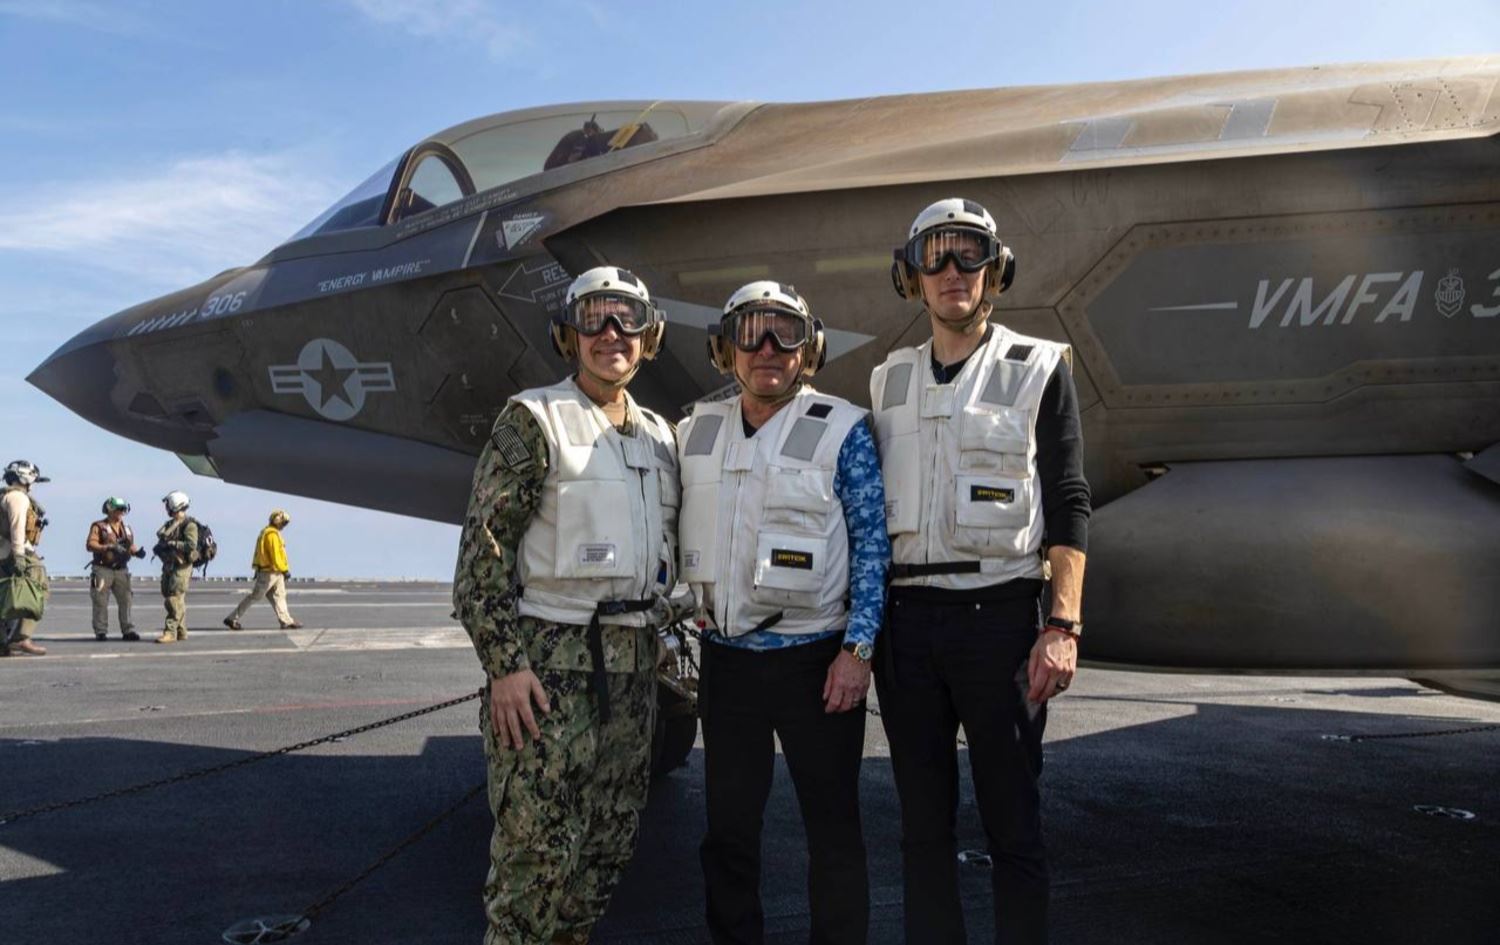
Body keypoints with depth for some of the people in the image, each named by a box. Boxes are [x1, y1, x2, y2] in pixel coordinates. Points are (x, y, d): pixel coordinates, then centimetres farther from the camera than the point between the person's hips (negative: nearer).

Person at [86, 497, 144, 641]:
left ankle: (128, 630, 3)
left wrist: (138, 551, 0)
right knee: (101, 602, -2)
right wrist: (108, 547, -24)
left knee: (125, 600, 0)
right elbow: (90, 545, -12)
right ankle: (100, 632, 3)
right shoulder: (98, 526, 0)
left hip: (121, 570, 4)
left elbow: (131, 546, 22)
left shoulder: (127, 529, 17)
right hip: (103, 569, -4)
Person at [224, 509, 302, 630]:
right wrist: (285, 570, -15)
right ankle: (232, 619, 1)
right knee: (255, 596, -4)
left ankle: (286, 621, 10)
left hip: (274, 572, 10)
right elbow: (276, 555, -20)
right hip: (270, 572, -10)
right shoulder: (272, 534, -16)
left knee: (279, 596, 9)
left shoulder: (266, 532, 15)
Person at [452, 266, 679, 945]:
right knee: (538, 846, -5)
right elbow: (483, 549, -10)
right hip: (549, 660, -6)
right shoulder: (533, 419, -3)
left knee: (608, 843, 13)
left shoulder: (660, 437, 15)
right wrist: (504, 664, -16)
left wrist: (659, 648, 16)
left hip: (632, 663, 6)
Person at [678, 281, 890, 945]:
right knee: (728, 826, 14)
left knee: (832, 826, 7)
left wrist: (858, 649, -12)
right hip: (725, 658, 4)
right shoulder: (697, 433, 7)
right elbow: (676, 539, 15)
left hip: (814, 659, -4)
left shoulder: (842, 429, -6)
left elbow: (873, 544, -7)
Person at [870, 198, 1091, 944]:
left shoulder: (1038, 370, 1)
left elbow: (1069, 508, -3)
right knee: (923, 821, 12)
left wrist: (1062, 627, -12)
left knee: (1012, 820, 3)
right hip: (904, 621, 4)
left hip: (998, 616, -4)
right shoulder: (890, 380, 13)